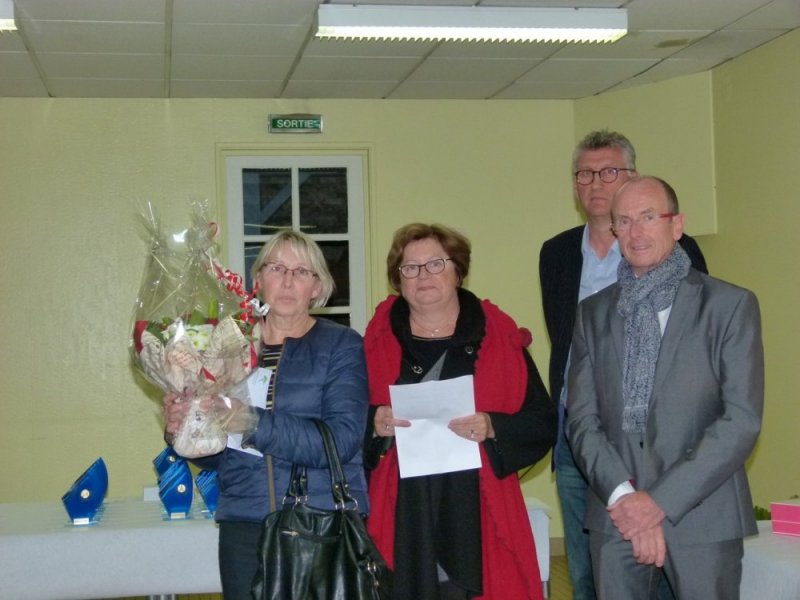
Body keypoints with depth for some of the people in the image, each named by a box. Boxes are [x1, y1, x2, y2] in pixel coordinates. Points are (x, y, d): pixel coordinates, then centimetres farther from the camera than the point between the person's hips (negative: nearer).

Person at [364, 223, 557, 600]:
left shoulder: (499, 336, 6)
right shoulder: (377, 340, 9)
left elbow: (543, 423, 4)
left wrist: (492, 428, -12)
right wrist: (374, 424, -9)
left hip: (477, 516, 0)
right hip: (401, 517, 1)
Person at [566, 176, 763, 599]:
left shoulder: (730, 305, -1)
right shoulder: (593, 312, 10)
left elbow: (742, 420, -8)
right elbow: (581, 417, 4)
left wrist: (661, 500, -13)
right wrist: (623, 496, -11)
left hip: (702, 517, -2)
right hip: (616, 516, 3)